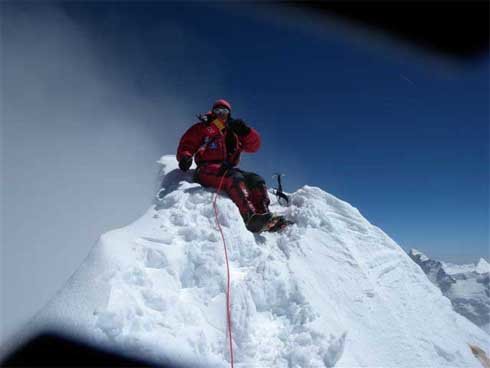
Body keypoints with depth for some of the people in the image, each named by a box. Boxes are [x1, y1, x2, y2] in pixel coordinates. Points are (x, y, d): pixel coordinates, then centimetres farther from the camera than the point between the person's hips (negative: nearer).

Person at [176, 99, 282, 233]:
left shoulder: (233, 132, 27)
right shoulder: (202, 128, 20)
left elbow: (254, 145, 16)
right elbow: (186, 145, 13)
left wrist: (245, 131, -3)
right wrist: (185, 157, -10)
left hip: (228, 169, 5)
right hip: (207, 169, -5)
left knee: (256, 179, -18)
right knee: (235, 177, -33)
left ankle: (263, 214, -35)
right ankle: (251, 217, -52)